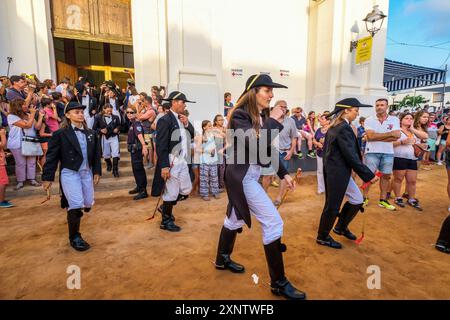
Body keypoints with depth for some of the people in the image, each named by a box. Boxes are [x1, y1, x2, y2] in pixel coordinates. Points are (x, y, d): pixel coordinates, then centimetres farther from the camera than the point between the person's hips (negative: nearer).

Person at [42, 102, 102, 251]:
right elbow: (52, 156, -7)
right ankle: (74, 237, 9)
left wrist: (97, 172, 6)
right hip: (69, 173, -5)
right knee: (76, 205, -13)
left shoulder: (91, 133, 7)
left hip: (87, 172, 5)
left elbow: (96, 154, 11)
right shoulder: (60, 134, -7)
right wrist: (47, 178, -9)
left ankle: (72, 212, 49)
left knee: (88, 204, 11)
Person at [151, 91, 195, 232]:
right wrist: (164, 166, -22)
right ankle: (166, 221, 26)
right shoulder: (165, 120, -14)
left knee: (186, 190, 16)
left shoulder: (183, 119, 11)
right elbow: (161, 145, -18)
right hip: (171, 163, -8)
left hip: (183, 161, 8)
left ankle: (166, 208, 37)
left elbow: (192, 135, 14)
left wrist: (187, 124, -2)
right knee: (171, 193, 5)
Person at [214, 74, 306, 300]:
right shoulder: (240, 115, -16)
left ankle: (223, 259, 43)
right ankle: (278, 282, 8)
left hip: (251, 174, 9)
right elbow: (255, 146, -29)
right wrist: (273, 121, -20)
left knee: (236, 218, 22)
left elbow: (268, 150, 12)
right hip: (241, 175, -9)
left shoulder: (262, 117, 9)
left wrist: (284, 173, 9)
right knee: (273, 222, -7)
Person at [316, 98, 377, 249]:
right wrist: (369, 175, -15)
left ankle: (341, 227, 34)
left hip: (333, 169, 10)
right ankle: (323, 237, 23)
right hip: (338, 172, -10)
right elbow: (351, 157, -21)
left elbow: (326, 148, 15)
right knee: (333, 206, 5)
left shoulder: (334, 126, 10)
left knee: (357, 200, 18)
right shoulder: (344, 128, -20)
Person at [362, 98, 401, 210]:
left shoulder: (394, 120, 3)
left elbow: (396, 136, -11)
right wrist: (390, 133, -13)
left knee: (386, 176, 10)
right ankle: (365, 198, 16)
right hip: (372, 152, -2)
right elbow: (370, 136, -16)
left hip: (388, 152, 3)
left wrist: (376, 137, -16)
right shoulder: (369, 120, -2)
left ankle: (383, 200, 22)